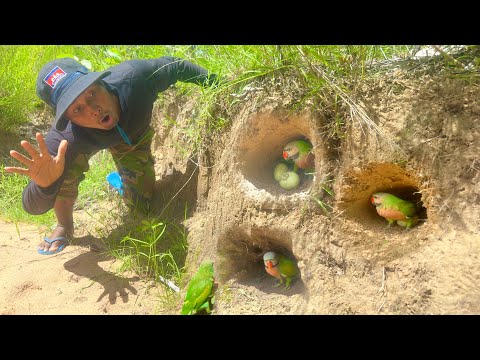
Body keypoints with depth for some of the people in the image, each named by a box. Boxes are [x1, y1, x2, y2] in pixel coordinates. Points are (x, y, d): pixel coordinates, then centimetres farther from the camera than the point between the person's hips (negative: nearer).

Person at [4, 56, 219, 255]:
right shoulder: (65, 138, -45)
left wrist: (212, 81, -10)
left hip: (135, 136, 2)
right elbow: (34, 207, -42)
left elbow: (176, 66, -22)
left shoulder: (134, 77, -44)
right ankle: (64, 227, 2)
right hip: (82, 142, -1)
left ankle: (120, 180, 39)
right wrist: (45, 184, -64)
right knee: (67, 175, -31)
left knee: (142, 206, 4)